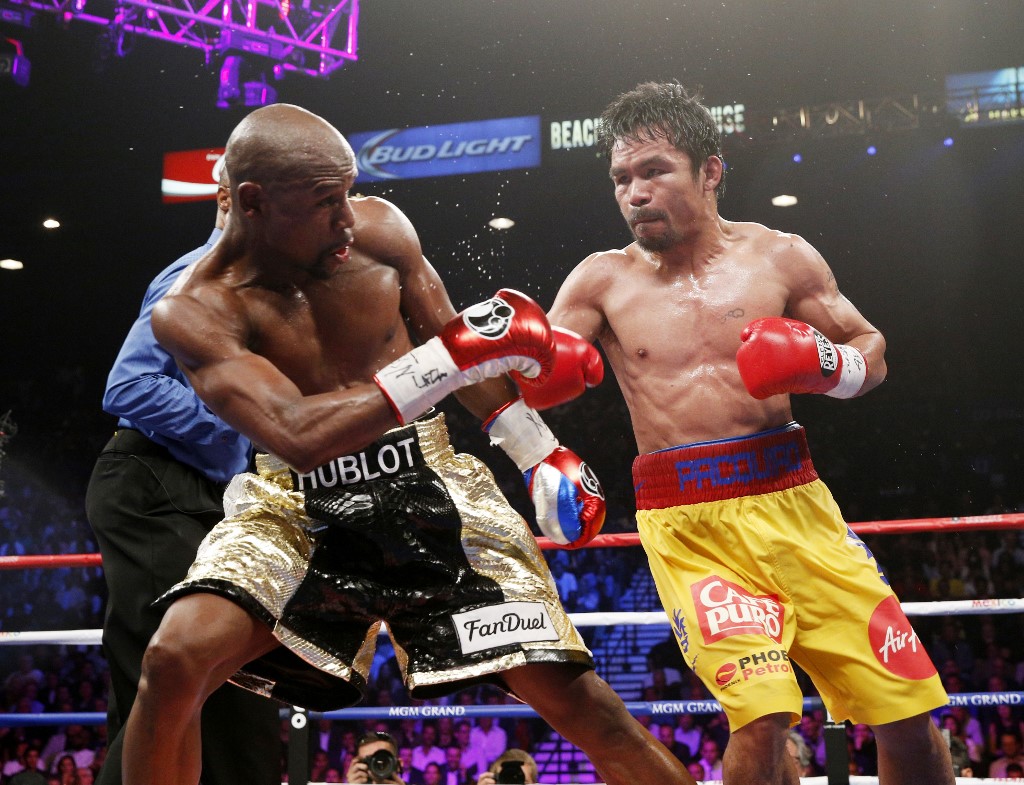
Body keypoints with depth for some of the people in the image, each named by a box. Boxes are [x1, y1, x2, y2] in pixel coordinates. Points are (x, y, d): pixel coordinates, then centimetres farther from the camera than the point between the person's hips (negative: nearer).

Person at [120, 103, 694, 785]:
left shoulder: (381, 229, -5)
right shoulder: (193, 313, -15)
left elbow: (448, 337, 12)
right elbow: (297, 436, -28)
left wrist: (542, 454, 11)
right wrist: (454, 358, -29)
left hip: (429, 482, 2)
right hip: (296, 504, -2)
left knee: (572, 696, -6)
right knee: (176, 658, -26)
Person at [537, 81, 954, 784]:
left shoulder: (780, 258, 6)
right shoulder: (603, 280, 6)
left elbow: (873, 355, 12)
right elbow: (530, 387, 1)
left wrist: (816, 362, -9)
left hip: (791, 501, 2)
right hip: (687, 523, -2)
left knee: (909, 714, 0)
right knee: (761, 719, -22)